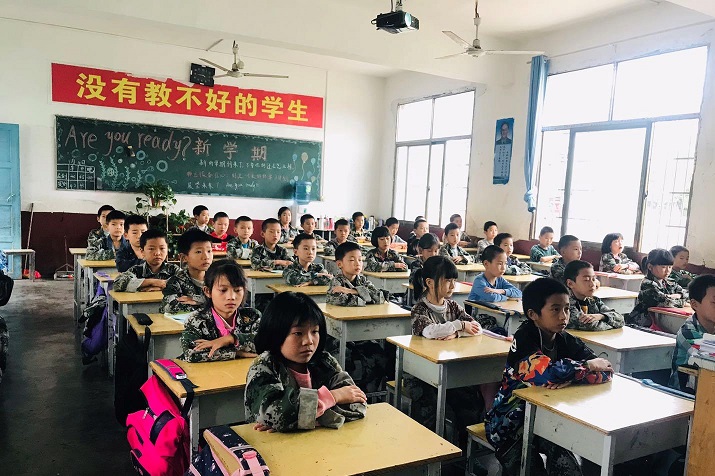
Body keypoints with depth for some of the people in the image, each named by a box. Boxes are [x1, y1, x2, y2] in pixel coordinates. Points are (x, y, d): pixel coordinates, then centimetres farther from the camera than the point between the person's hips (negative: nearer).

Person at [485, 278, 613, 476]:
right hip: (512, 420, -5)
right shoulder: (525, 340, -18)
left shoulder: (566, 341, -1)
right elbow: (546, 373, -35)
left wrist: (564, 375, -27)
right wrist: (587, 366, -20)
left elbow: (606, 372, -10)